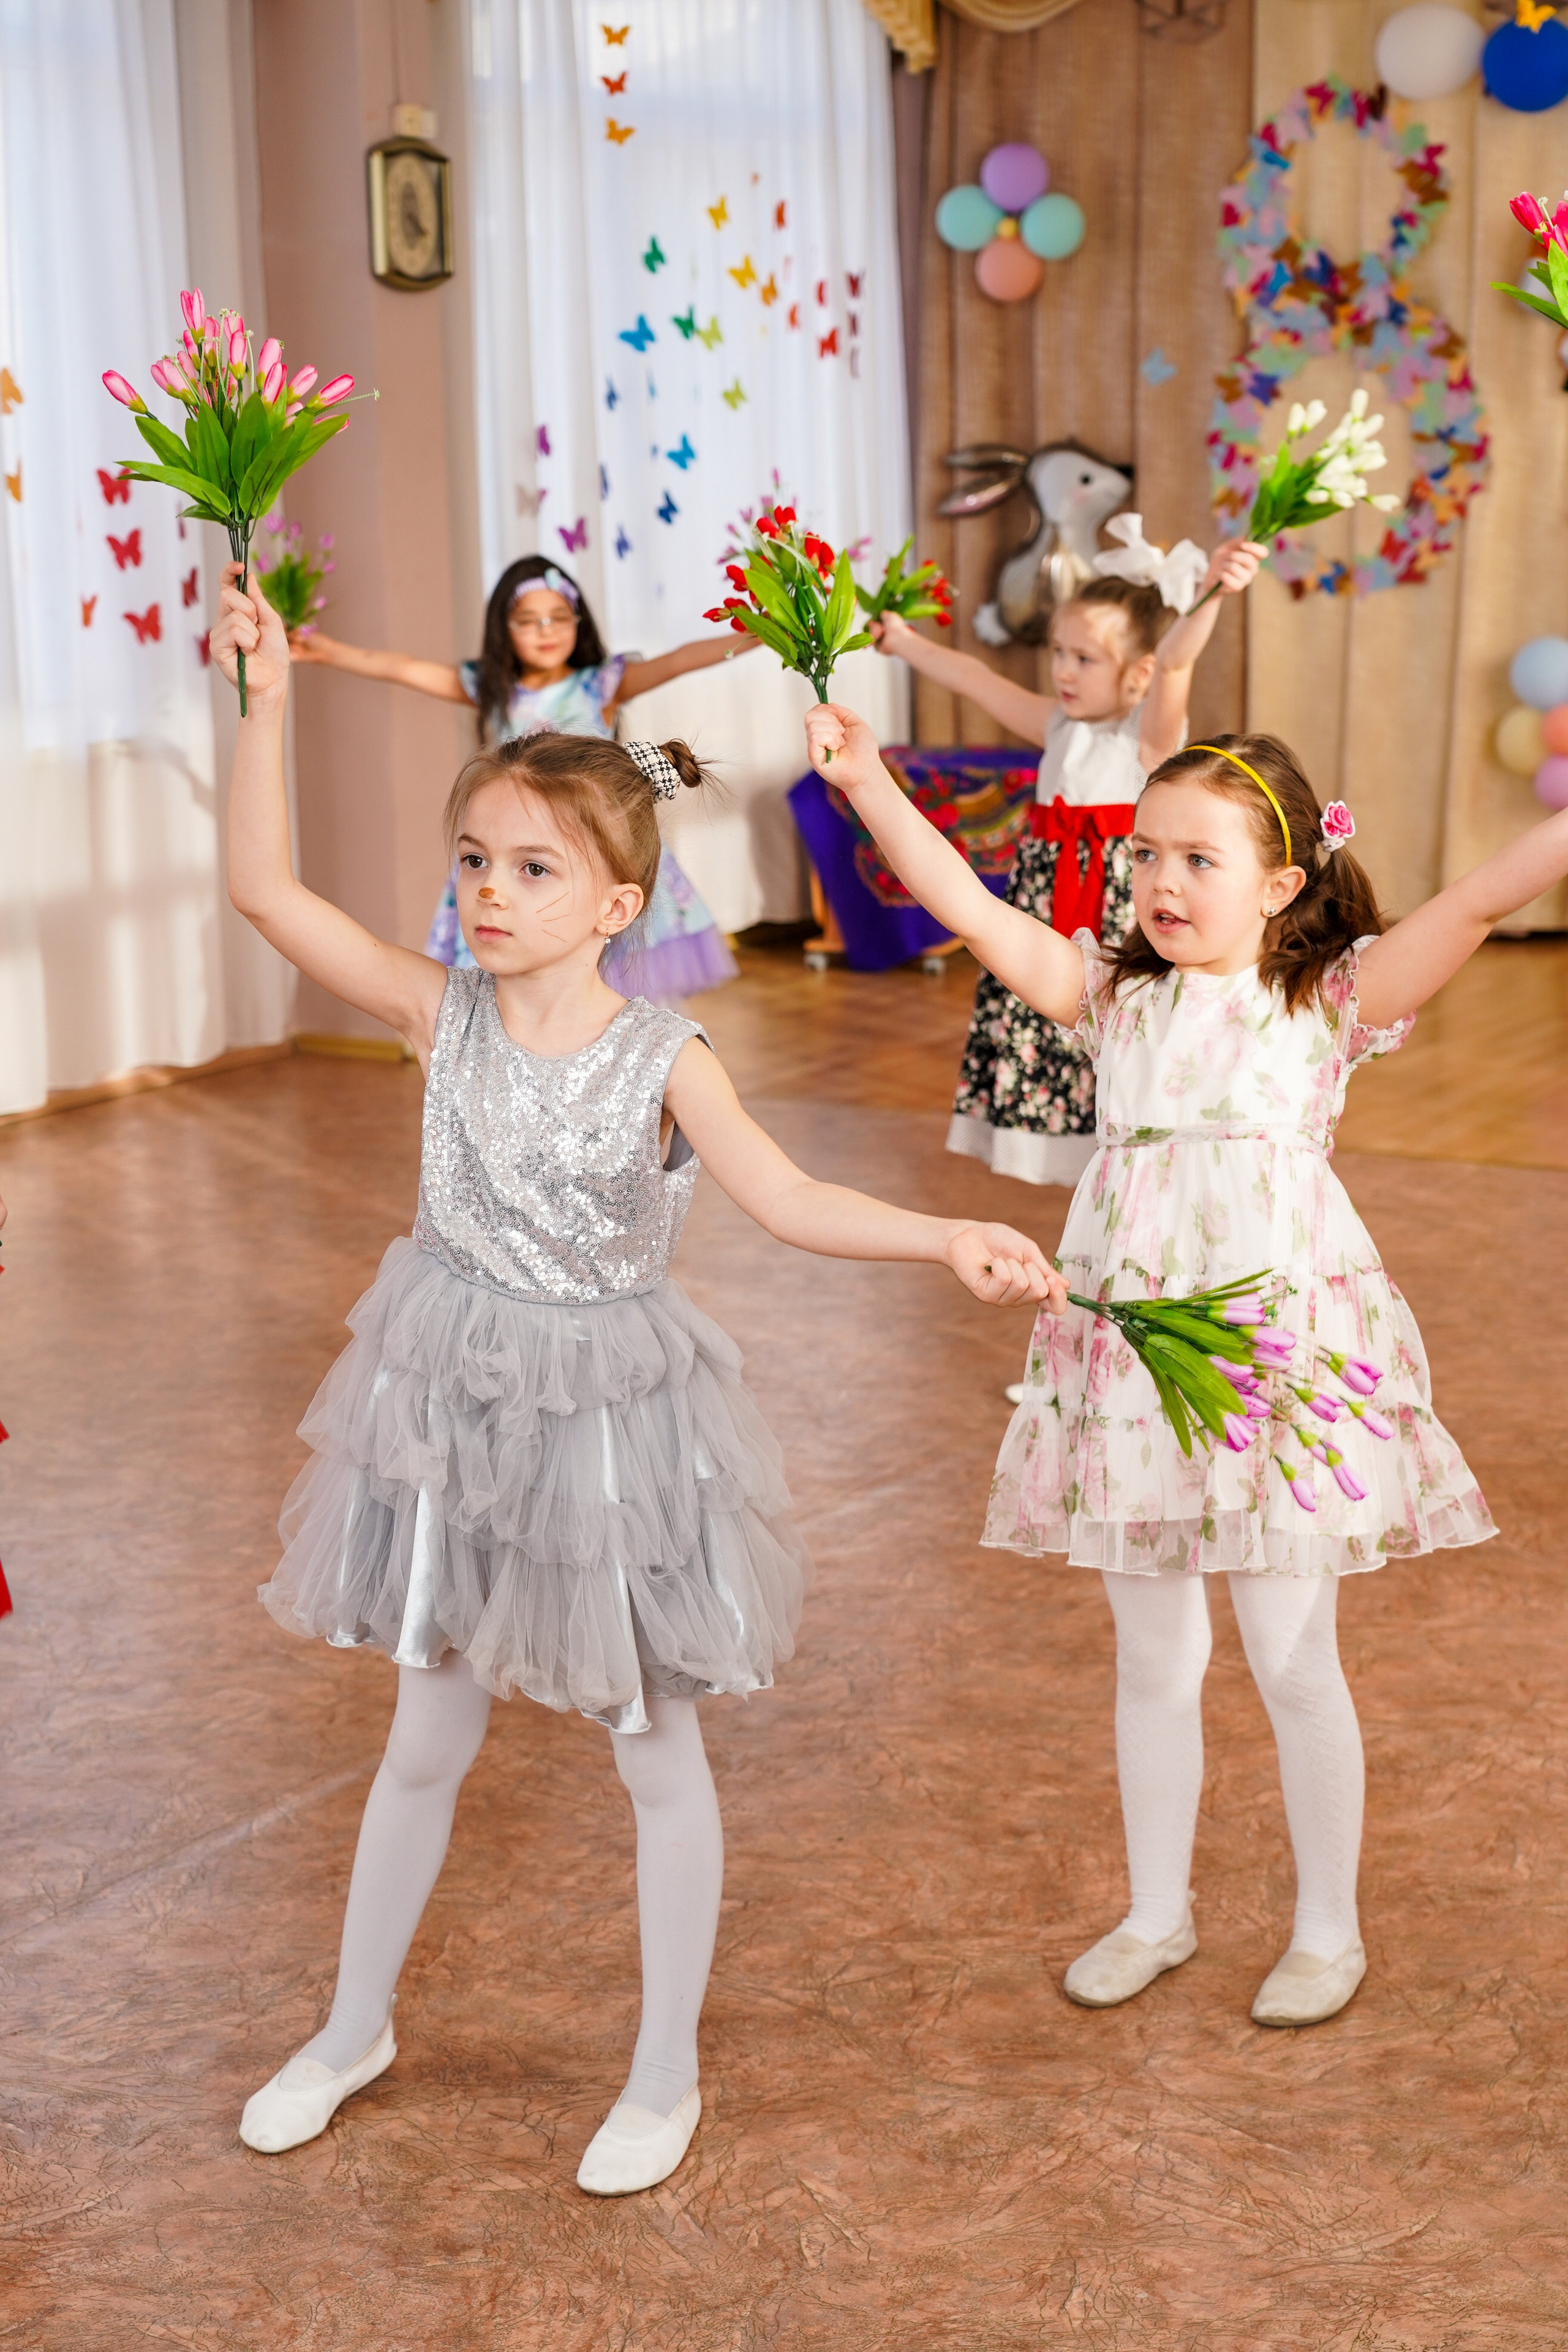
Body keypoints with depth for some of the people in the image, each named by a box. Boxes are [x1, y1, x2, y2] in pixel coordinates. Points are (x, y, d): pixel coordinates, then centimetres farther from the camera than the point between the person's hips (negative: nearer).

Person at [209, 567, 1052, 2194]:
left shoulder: (663, 1060, -13)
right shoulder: (443, 1016, -7)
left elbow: (788, 1202, -19)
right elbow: (266, 889, -12)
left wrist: (950, 1237, -33)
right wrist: (266, 702, -17)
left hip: (610, 1412, -2)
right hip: (453, 1408, 2)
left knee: (656, 1753, 11)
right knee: (426, 1738, 18)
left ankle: (667, 2076, 29)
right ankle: (354, 2030, 39)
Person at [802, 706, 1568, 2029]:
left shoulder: (1332, 1002, -1)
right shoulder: (1114, 997, 6)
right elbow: (968, 909, -4)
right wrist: (870, 786, -15)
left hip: (1282, 1351, -3)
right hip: (1131, 1349, 3)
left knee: (1293, 1659, 6)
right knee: (1153, 1657, 14)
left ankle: (1330, 1931, 25)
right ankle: (1158, 1915, 32)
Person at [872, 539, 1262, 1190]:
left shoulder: (1152, 732, -8)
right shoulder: (1059, 726, 11)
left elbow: (1175, 660, -27)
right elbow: (974, 678, 22)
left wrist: (1210, 589, -45)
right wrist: (904, 641, 30)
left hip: (1125, 906, -7)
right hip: (1050, 911, 7)